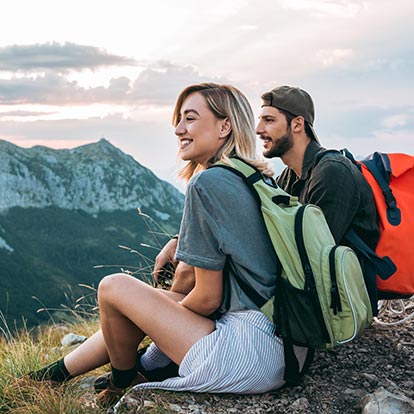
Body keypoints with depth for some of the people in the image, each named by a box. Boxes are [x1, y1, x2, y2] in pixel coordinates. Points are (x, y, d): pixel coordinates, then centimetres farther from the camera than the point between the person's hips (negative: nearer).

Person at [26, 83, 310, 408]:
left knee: (114, 287, -3)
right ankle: (57, 373, 34)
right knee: (152, 297, 20)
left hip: (254, 353, -10)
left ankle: (124, 384, 24)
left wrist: (169, 313, 6)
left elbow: (208, 298, -12)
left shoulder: (207, 182, -15)